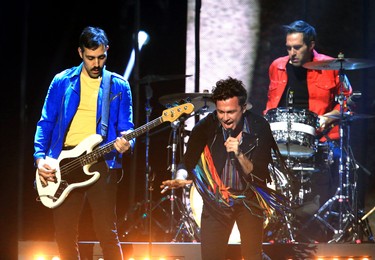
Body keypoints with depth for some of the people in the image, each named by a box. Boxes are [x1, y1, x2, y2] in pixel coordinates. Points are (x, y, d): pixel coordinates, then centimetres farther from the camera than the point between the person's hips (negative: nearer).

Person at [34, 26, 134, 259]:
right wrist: (40, 158, -4)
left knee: (107, 232, -7)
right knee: (64, 233, 3)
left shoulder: (118, 86, 8)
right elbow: (46, 123, 10)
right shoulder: (62, 82, 9)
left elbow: (126, 127, 6)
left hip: (100, 162, -2)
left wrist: (126, 142, -17)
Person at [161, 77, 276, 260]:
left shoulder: (259, 127, -16)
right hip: (216, 200, 1)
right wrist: (181, 178, -29)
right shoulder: (205, 127, -14)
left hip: (249, 200, -1)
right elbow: (188, 161, -7)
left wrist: (239, 155, -34)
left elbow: (259, 174, -17)